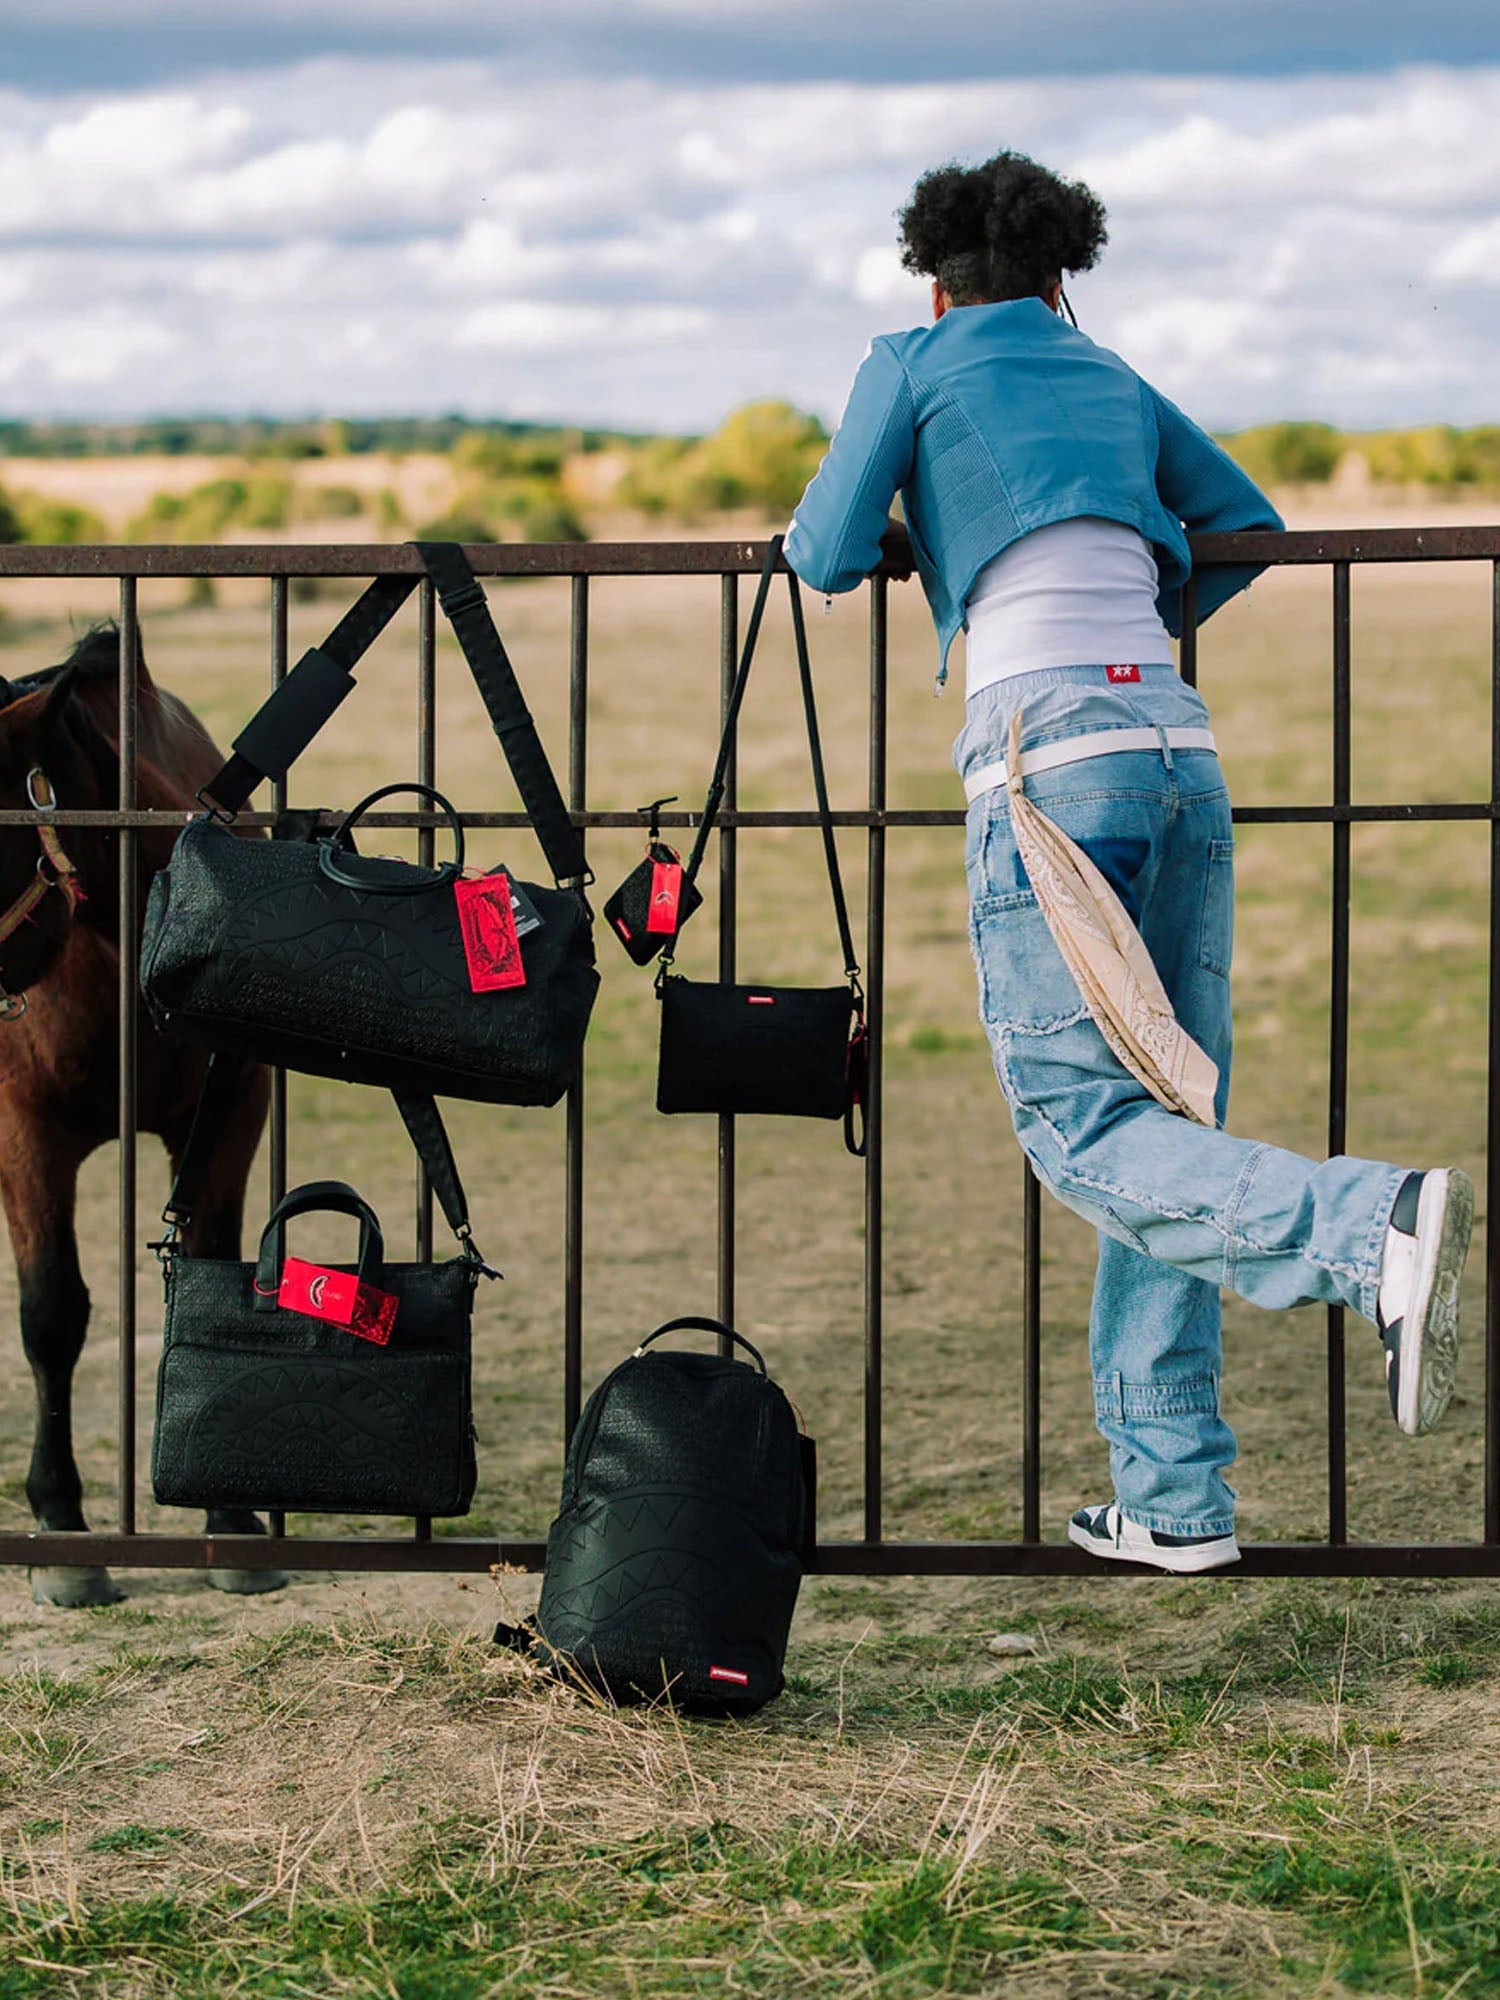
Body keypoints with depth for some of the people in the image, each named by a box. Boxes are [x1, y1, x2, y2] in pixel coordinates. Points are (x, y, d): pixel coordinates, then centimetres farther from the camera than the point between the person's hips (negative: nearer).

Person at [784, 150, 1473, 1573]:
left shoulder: (913, 364, 12)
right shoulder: (1115, 385, 25)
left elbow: (829, 560, 6)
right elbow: (1246, 525, 37)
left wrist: (833, 528, 29)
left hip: (1049, 752, -6)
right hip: (1179, 747, 6)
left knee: (1085, 1132, -10)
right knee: (1166, 1125, 8)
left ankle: (1377, 1231, -34)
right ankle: (1172, 1498, 7)